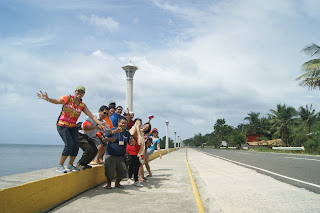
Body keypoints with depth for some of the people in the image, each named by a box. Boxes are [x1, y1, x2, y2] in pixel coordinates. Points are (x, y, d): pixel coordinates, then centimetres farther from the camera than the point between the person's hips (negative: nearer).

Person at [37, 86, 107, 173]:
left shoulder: (82, 105, 6)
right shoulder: (68, 98, -5)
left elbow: (91, 116, 1)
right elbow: (57, 101, -21)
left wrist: (99, 123, -12)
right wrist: (47, 99, -39)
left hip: (73, 127, 5)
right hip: (62, 125, -5)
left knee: (76, 145, -5)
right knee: (69, 144, -19)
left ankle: (70, 165, 16)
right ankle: (60, 166, -4)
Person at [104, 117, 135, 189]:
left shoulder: (127, 133, 9)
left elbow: (132, 144, 9)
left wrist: (132, 141, -15)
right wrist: (109, 139, -22)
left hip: (121, 156, 3)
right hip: (111, 155, -3)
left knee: (122, 171, 0)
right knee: (109, 171, -4)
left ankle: (117, 183, 25)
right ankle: (108, 184, 23)